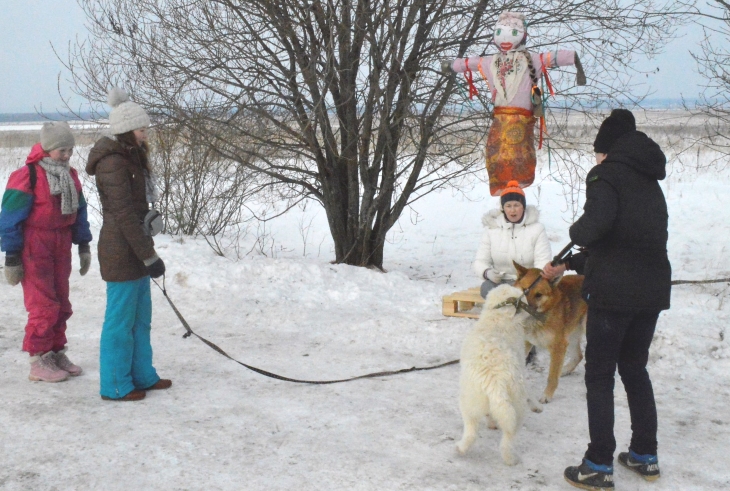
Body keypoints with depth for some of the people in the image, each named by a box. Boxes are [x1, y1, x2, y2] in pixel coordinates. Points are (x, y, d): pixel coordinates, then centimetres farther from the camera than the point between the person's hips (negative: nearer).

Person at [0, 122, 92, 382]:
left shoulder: (69, 175, 7)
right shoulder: (27, 177, -15)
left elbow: (79, 212, 15)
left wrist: (84, 245, 12)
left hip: (61, 248, 7)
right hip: (34, 250, -7)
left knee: (61, 303, 12)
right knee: (44, 305, -5)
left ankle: (56, 353, 24)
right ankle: (38, 362, 6)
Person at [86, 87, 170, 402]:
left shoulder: (131, 159, 14)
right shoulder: (113, 164, -18)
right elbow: (124, 216, -21)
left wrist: (147, 251, 18)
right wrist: (150, 255, -19)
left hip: (135, 251, 10)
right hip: (121, 253, -10)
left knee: (140, 318, 17)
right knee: (121, 320, 0)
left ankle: (141, 375, 29)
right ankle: (116, 385, 11)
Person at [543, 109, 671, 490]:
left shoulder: (606, 174, -8)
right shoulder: (650, 183, 18)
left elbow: (597, 221, -29)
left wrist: (576, 232, -5)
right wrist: (569, 264, 30)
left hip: (613, 291, -7)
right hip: (652, 290, 7)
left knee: (600, 376, 3)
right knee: (635, 370, 20)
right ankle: (646, 456, 27)